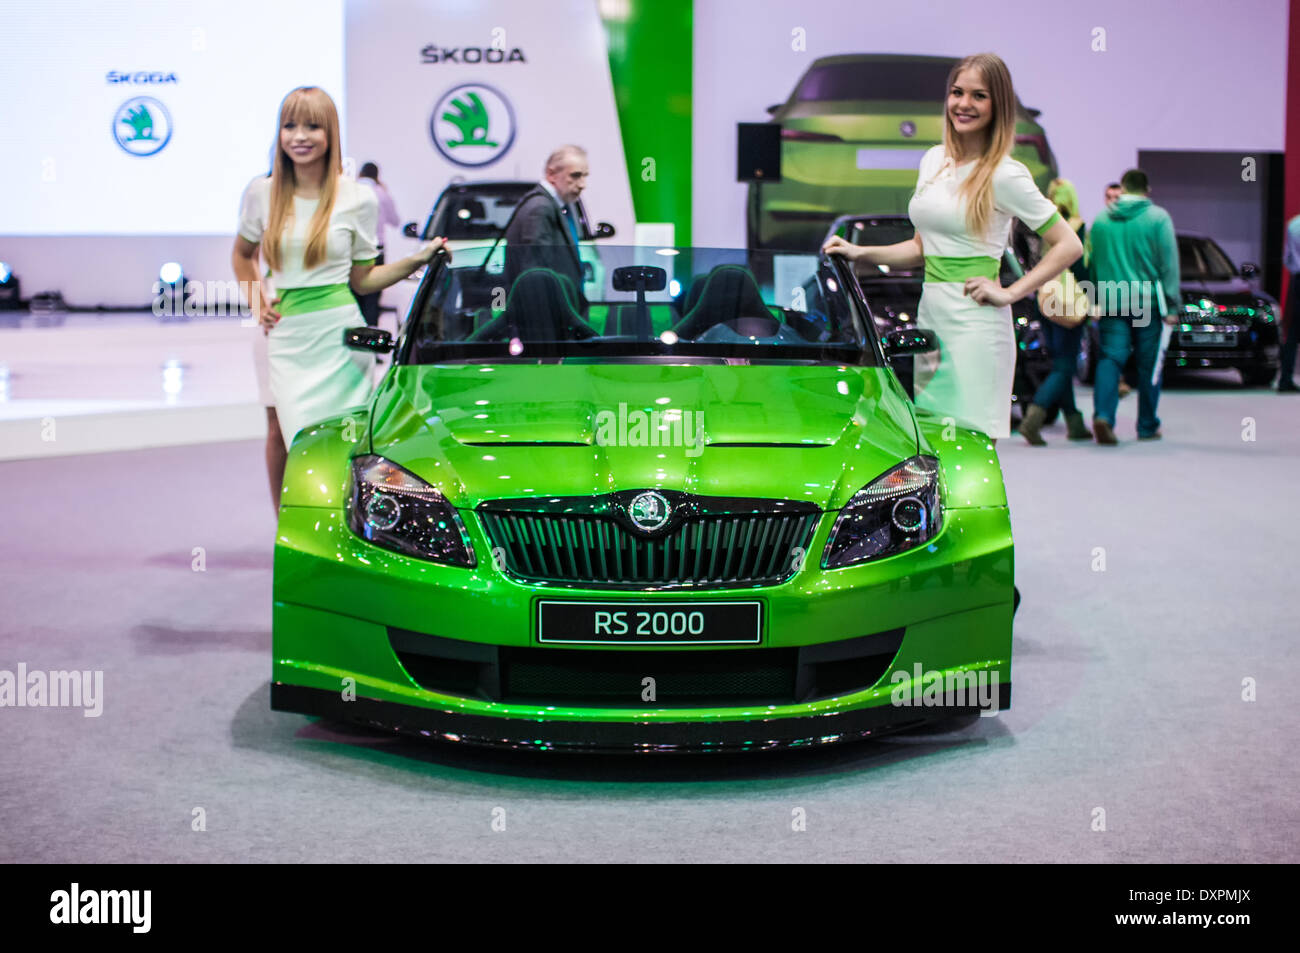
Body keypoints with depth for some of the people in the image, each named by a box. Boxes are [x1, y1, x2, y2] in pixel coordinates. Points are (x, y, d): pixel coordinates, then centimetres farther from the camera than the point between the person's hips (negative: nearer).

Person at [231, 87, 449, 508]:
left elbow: (362, 280, 8)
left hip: (339, 335, -1)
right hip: (285, 338, 1)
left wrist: (417, 260, -3)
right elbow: (241, 255, 24)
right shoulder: (261, 193, 7)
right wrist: (256, 302, 8)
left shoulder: (357, 199, 2)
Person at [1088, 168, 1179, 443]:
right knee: (1149, 365, 7)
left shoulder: (1101, 220, 7)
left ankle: (1103, 414, -24)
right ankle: (1147, 426, 14)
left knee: (1110, 359, -2)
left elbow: (1092, 263, 13)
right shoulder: (1158, 218, -2)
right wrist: (1172, 305, 0)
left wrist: (1096, 301, 20)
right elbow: (1169, 265, -4)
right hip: (1148, 302, -2)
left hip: (1110, 301, 2)